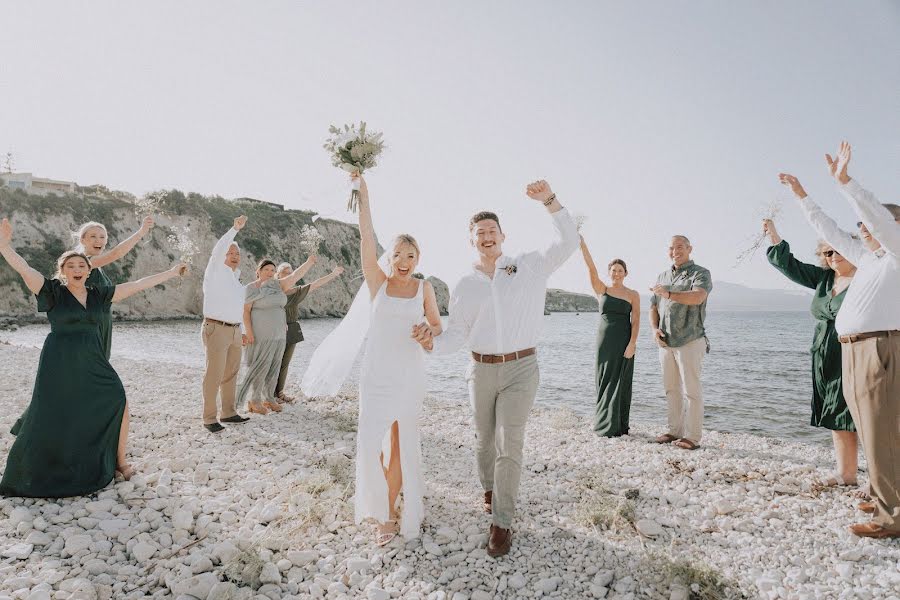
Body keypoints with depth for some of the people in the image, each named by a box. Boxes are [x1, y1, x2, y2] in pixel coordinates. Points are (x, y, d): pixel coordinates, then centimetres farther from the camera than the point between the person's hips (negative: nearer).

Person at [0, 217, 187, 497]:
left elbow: (137, 285, 9)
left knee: (117, 402, 0)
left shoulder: (98, 294, 7)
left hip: (92, 361, 4)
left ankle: (119, 460, 17)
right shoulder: (52, 291, -3)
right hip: (59, 363, -4)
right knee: (48, 419, -2)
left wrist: (172, 273, 11)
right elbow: (24, 269, -18)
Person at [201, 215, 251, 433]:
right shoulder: (216, 271, -1)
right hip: (216, 329, -8)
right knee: (214, 374, -6)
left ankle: (228, 412, 23)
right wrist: (235, 228, -25)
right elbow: (217, 251, -22)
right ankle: (209, 418, 0)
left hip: (234, 331, 8)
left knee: (231, 373, 13)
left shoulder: (235, 278, 19)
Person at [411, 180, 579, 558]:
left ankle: (501, 523, 1)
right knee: (484, 439, 16)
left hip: (521, 368, -3)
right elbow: (458, 334, 1)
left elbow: (568, 243, -9)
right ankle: (489, 489, 44)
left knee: (510, 444, -8)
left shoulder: (529, 266, 0)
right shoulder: (465, 286, 5)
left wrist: (549, 201, -20)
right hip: (482, 370, 3)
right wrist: (433, 343, -21)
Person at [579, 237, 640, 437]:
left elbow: (635, 321, -2)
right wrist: (582, 244, -20)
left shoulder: (633, 295, 5)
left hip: (625, 341, -1)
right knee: (605, 381, 4)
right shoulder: (602, 290, 5)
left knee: (621, 382, 3)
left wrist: (632, 343, -15)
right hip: (605, 340, 1)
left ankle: (619, 426, 11)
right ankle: (605, 425, 13)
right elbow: (591, 268, -7)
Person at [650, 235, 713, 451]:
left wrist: (668, 294, -25)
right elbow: (653, 307, 18)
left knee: (691, 390, -3)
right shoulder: (662, 276, 17)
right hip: (665, 342, 6)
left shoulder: (700, 274, -3)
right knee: (671, 389, 11)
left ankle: (692, 437, 3)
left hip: (689, 341, -6)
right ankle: (675, 431, 20)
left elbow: (697, 297, -23)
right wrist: (655, 329, 2)